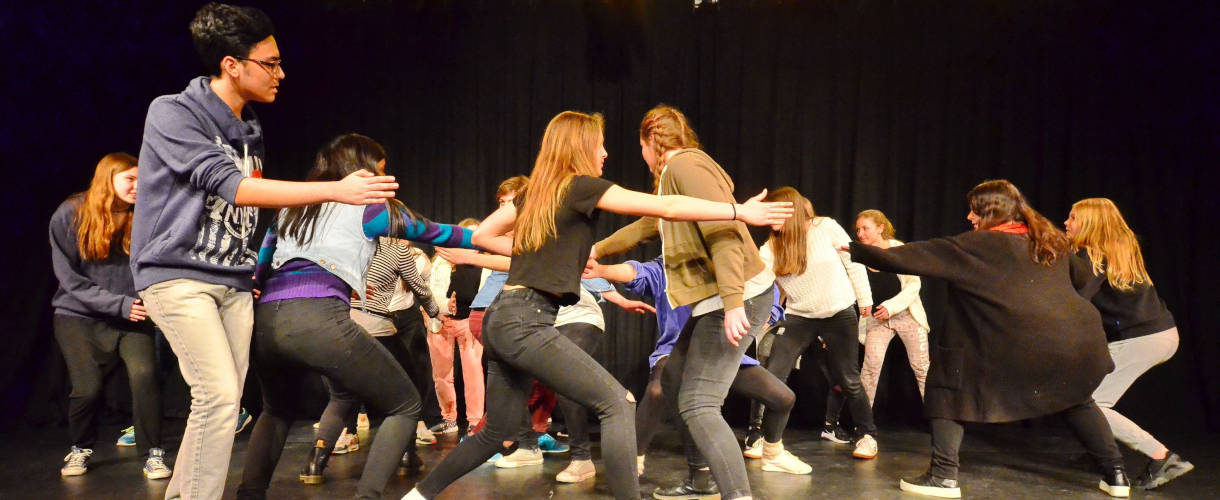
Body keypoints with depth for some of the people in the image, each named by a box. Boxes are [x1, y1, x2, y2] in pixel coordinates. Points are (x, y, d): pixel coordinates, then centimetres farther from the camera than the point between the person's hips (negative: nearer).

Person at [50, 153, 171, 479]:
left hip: (130, 317, 1)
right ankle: (81, 448, 22)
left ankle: (152, 453, -5)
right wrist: (118, 304, -18)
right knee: (87, 388, -10)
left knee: (144, 375, -20)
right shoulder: (69, 215, -6)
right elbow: (68, 278, -9)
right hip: (78, 316, -1)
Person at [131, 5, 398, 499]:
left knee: (223, 404, 6)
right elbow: (233, 187, -23)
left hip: (234, 282, 7)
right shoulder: (172, 114, -11)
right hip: (177, 276, -7)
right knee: (220, 397, -17)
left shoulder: (248, 129, 11)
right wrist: (336, 190, -28)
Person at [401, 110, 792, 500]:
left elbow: (482, 236, 25)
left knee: (499, 432, 19)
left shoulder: (534, 193, 18)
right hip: (526, 321, -9)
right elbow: (667, 208, -10)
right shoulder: (583, 187, -5)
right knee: (617, 402, -9)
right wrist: (741, 211, -8)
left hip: (503, 319, 9)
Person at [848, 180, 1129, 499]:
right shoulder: (1050, 241, 17)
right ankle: (1115, 474, 31)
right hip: (1075, 340, 6)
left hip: (1017, 347, -6)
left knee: (948, 383, 8)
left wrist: (857, 251, 7)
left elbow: (911, 257, 0)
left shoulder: (980, 244, 0)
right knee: (1076, 399, 34)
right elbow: (1082, 276, 37)